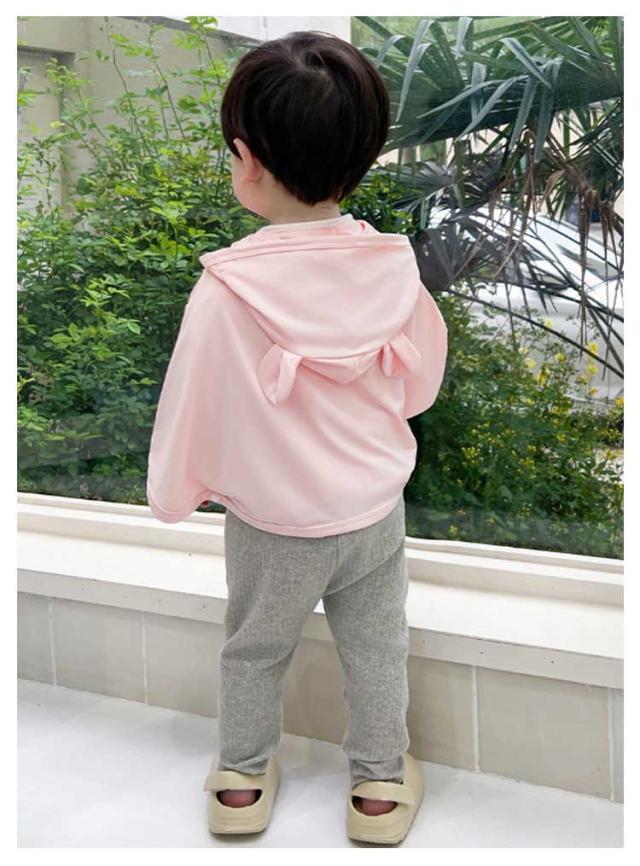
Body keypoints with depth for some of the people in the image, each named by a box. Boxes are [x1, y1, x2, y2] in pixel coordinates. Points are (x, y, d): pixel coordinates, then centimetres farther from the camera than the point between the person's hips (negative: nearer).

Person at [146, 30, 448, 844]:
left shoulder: (226, 289, -26)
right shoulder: (393, 265, -15)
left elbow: (192, 409, -14)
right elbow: (420, 385, 0)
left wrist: (170, 492, 5)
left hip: (272, 524, -2)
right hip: (376, 506, 2)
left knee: (254, 649, 21)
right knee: (376, 647, 21)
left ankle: (241, 780, 39)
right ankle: (381, 782, 37)